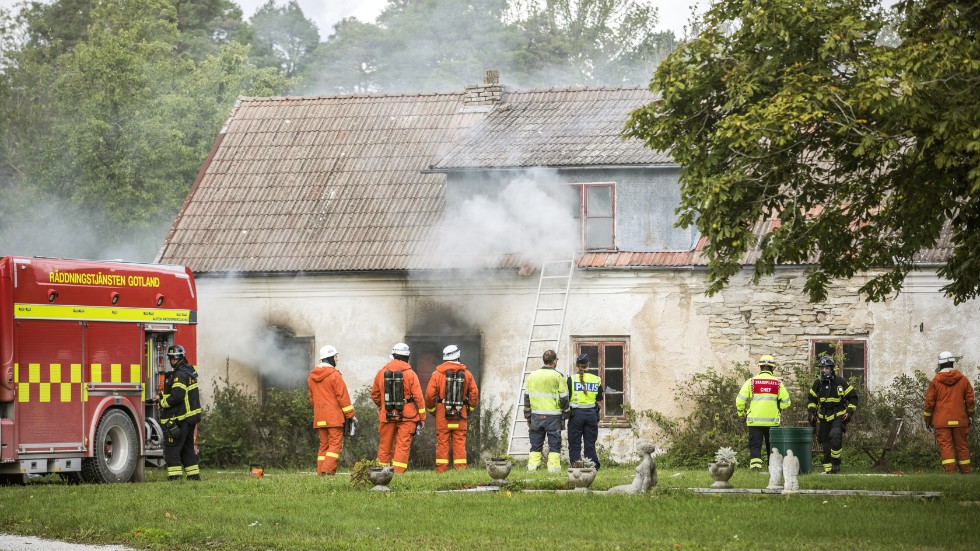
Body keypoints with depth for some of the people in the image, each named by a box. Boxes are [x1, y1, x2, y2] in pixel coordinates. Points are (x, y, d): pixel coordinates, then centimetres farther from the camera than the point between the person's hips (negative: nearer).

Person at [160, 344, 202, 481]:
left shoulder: (180, 375, -16)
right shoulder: (189, 371, 17)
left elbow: (177, 396, -25)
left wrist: (162, 402, -10)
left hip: (178, 418, -10)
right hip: (190, 417, 10)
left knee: (171, 449, -8)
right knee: (187, 449, 16)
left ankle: (174, 477, -13)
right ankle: (194, 475, 19)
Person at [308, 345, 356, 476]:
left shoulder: (312, 377, 11)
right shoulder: (334, 375, -10)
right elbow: (342, 396, -10)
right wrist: (350, 414, -5)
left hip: (319, 418, 7)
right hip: (334, 416, -7)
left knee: (323, 444, 12)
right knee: (335, 443, -6)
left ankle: (320, 472, 8)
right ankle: (329, 470, -18)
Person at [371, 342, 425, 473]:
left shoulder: (382, 373, 4)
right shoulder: (410, 374, -6)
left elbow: (374, 394, 14)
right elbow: (418, 397, -7)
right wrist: (422, 417, 0)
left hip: (387, 415, 3)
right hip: (406, 416, -3)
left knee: (384, 446, 11)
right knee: (403, 445, -3)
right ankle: (398, 472, -11)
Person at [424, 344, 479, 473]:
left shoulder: (438, 374, -2)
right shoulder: (466, 374, 3)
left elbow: (430, 394, -4)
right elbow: (474, 393, 3)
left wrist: (431, 409, 12)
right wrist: (470, 409, 18)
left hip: (442, 413, -1)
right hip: (460, 414, 1)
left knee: (442, 442, 0)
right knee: (459, 442, 4)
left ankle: (441, 468, -2)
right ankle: (460, 467, 0)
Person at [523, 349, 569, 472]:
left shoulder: (532, 376, 8)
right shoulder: (557, 376, -5)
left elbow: (527, 397, 11)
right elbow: (564, 398, -5)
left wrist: (528, 416, 17)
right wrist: (565, 414, 6)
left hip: (536, 415, 3)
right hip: (553, 416, -3)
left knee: (535, 446, 9)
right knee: (554, 445, 2)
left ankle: (532, 468, 4)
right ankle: (554, 468, -3)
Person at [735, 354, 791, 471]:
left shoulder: (751, 382, -2)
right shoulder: (778, 383, 2)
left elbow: (740, 400, -5)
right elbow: (786, 401, 4)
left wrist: (741, 413, 13)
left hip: (755, 421, -1)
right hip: (772, 421, 1)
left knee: (755, 446, 0)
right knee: (772, 447, 12)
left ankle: (755, 466, -14)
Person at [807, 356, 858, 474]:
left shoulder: (840, 382, -6)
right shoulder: (817, 383, 6)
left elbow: (853, 398, 0)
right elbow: (811, 399, 20)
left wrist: (850, 412, -9)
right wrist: (812, 412, 8)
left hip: (838, 416, -4)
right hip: (824, 418, 4)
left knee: (835, 437, -26)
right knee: (826, 444, 4)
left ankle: (836, 463, -15)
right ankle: (828, 469, 12)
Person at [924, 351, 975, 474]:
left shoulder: (935, 381, -3)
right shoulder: (963, 380, 3)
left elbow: (929, 402, 0)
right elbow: (970, 400, 8)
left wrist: (928, 419, 11)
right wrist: (971, 415, 21)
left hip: (942, 421, -2)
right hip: (959, 420, 2)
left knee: (945, 445, -5)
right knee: (962, 445, 10)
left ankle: (950, 470, -16)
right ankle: (966, 471, 14)